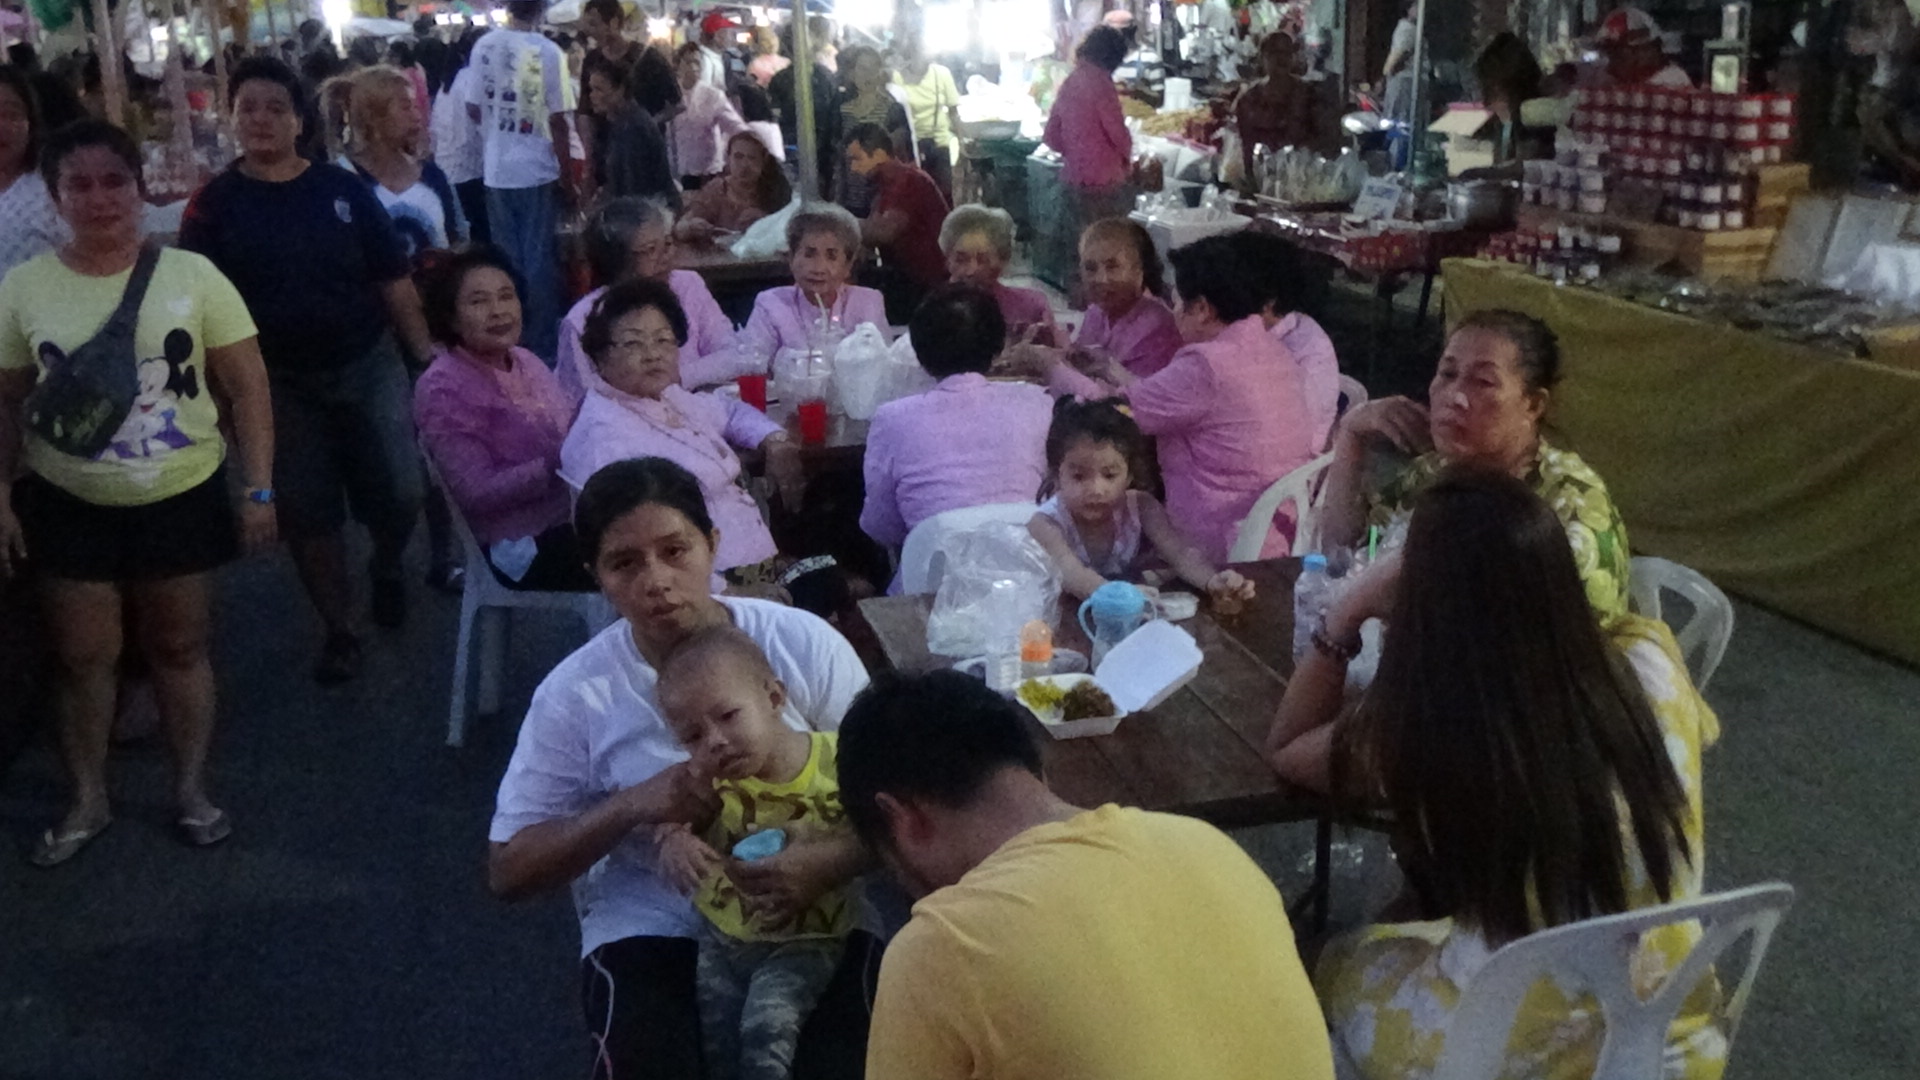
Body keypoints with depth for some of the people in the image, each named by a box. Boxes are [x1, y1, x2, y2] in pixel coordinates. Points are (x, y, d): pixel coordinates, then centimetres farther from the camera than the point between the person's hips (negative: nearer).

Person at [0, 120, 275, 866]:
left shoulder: (192, 275, -7)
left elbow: (247, 385, -4)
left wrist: (259, 489, -7)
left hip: (182, 499, -1)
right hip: (70, 505, 1)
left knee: (179, 646, 12)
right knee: (83, 654, 10)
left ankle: (192, 790, 28)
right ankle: (87, 800, 28)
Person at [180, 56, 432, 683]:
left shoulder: (342, 189, 0)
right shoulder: (214, 204, -2)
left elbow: (392, 278, 3)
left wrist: (425, 351, -1)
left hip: (370, 365, 0)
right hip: (281, 382, 0)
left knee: (402, 493, 0)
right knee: (307, 513, 6)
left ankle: (387, 569, 34)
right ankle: (339, 630, 23)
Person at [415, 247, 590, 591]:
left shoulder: (523, 360, 9)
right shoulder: (443, 389, -12)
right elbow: (478, 494, -17)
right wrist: (555, 465, -25)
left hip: (575, 513, 7)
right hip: (527, 545, -7)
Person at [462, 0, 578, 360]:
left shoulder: (483, 46, 0)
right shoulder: (548, 52, -12)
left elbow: (473, 108, 8)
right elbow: (558, 121, -12)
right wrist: (568, 178, -4)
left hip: (496, 171, 4)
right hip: (537, 171, -4)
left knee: (507, 261, 13)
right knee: (539, 260, 4)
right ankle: (540, 345, 8)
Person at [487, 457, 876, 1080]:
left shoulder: (804, 643, -7)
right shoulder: (574, 694, -5)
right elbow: (508, 871, -1)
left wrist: (830, 861, -25)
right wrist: (632, 804, -18)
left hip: (813, 914, 0)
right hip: (654, 931, 0)